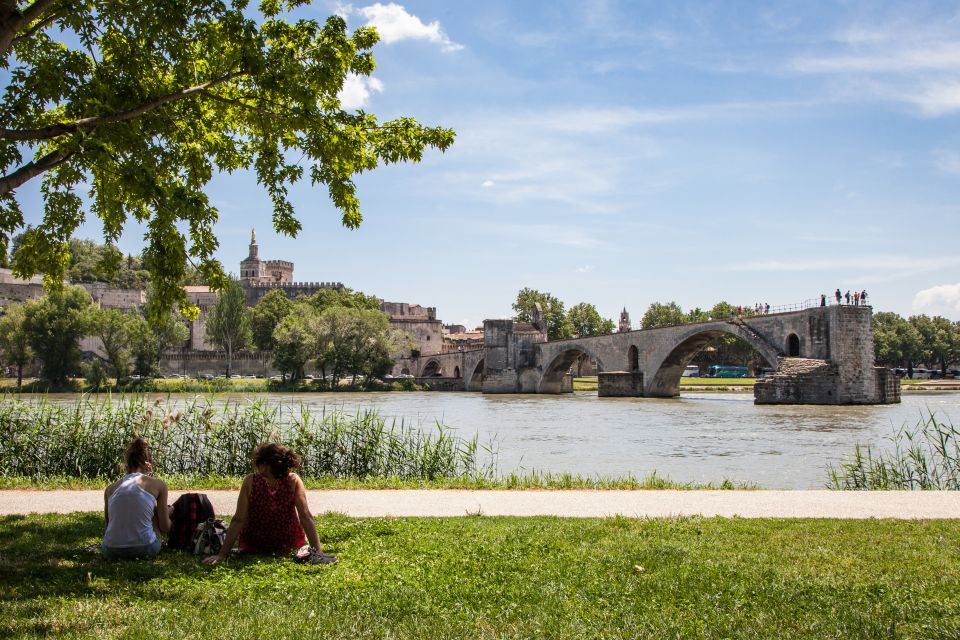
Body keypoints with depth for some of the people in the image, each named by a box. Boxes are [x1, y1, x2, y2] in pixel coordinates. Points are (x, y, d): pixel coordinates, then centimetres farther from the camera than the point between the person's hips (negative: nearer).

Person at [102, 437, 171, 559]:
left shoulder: (110, 489, 11)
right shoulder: (158, 485, 2)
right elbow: (165, 527, 4)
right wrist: (167, 512, 27)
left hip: (111, 552, 5)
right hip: (144, 549, -4)